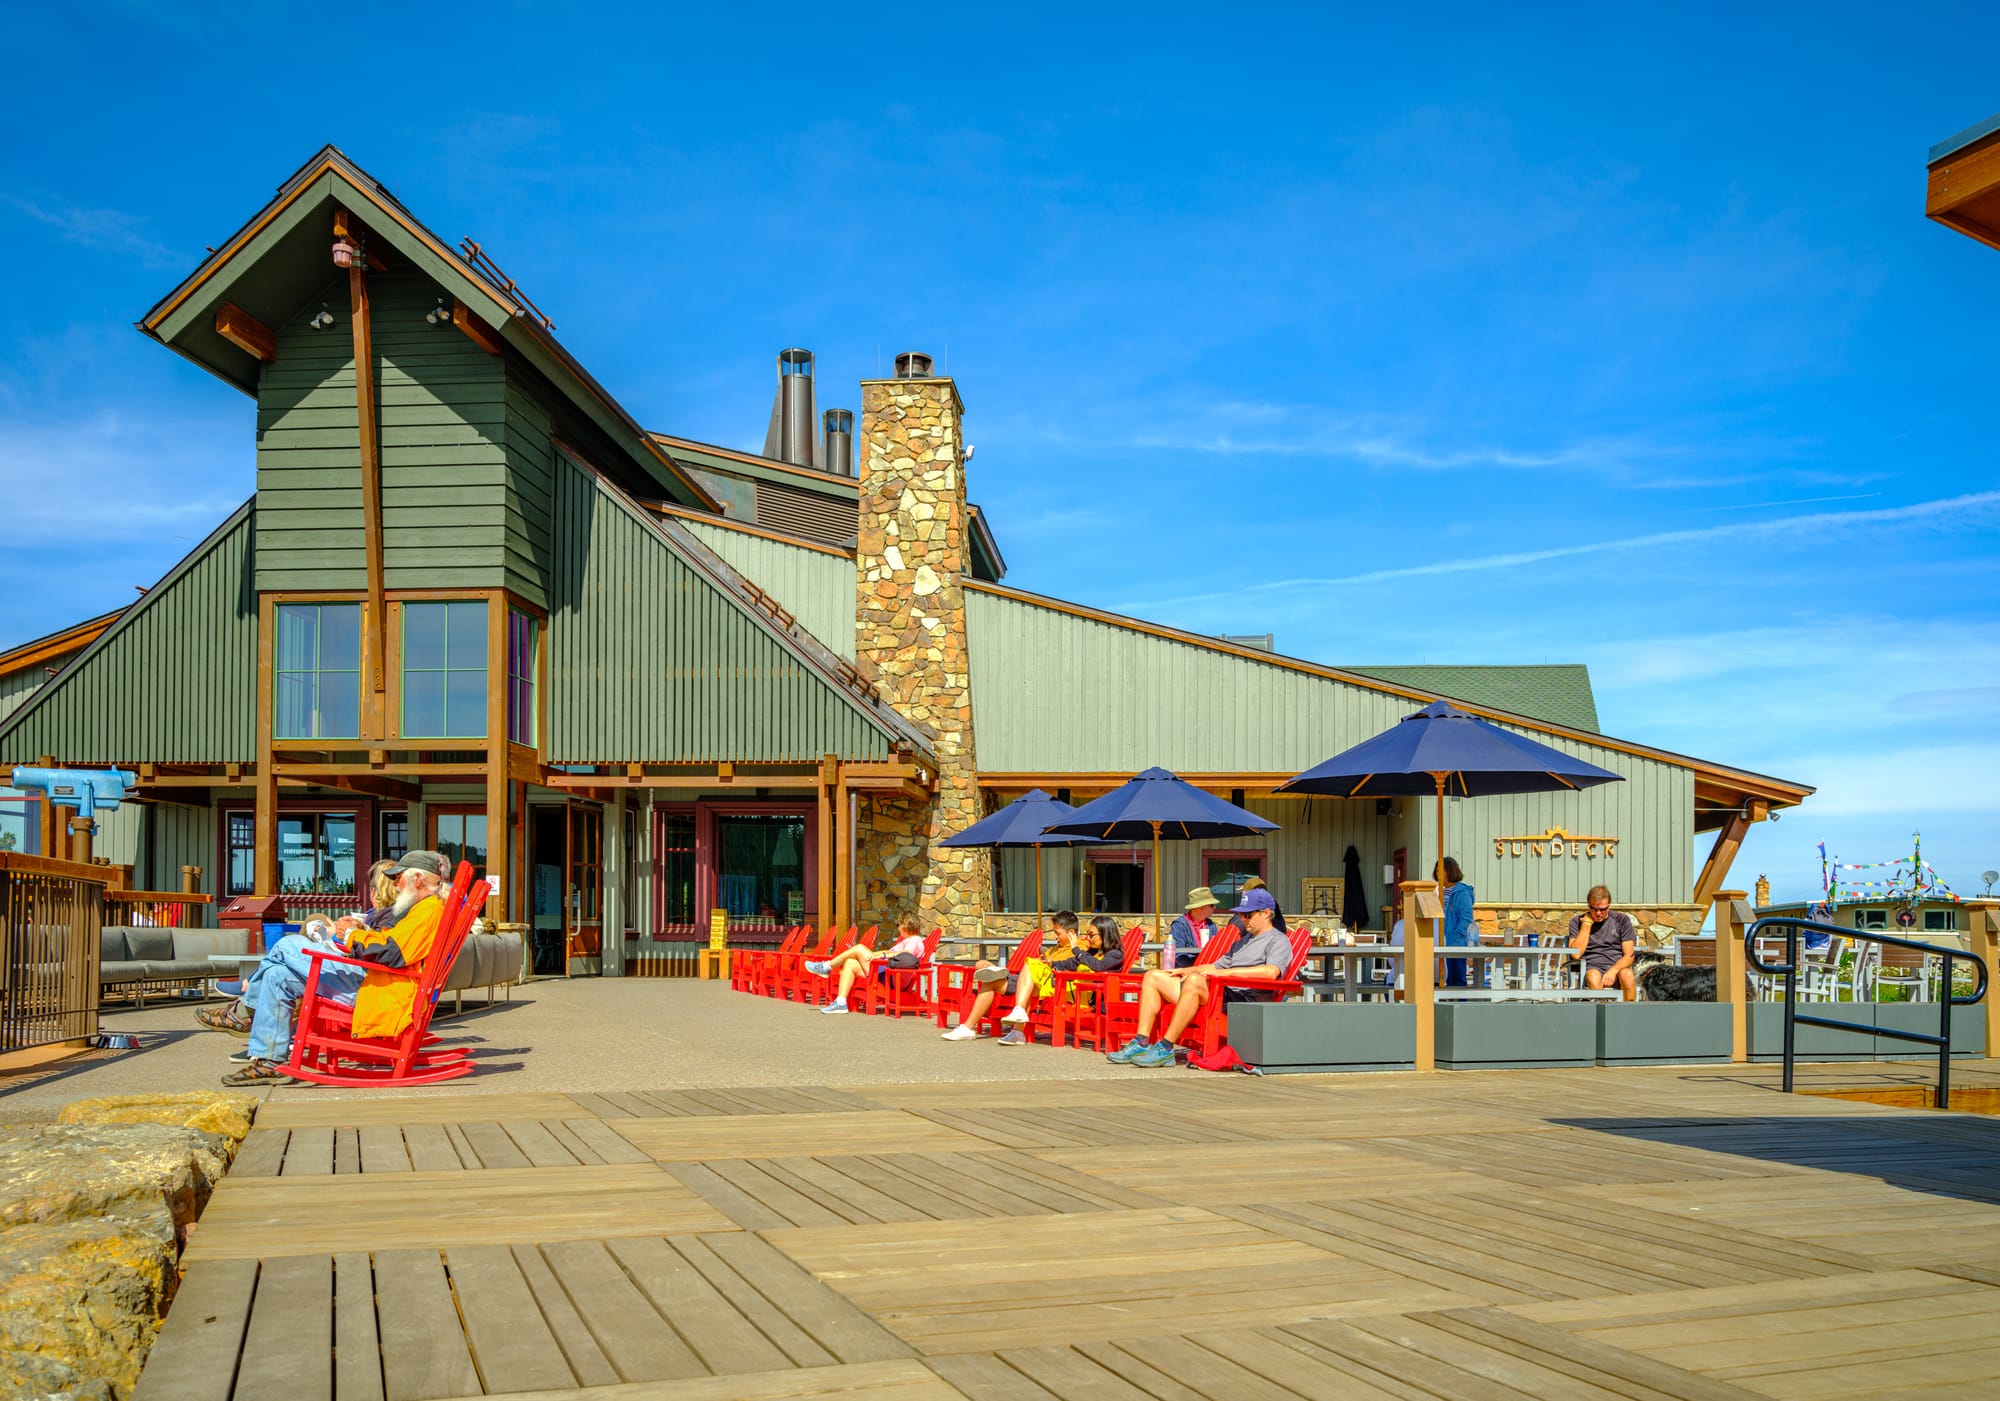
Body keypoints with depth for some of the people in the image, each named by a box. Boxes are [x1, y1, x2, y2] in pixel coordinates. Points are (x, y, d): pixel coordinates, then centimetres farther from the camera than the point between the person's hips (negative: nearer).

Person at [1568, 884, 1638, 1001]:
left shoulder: (1621, 920, 10)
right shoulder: (1577, 921, 9)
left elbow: (1629, 955, 4)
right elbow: (1576, 954, -5)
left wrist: (1613, 970, -16)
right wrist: (1587, 924, -4)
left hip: (1618, 967, 1)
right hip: (1591, 967, -1)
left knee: (1627, 975, -34)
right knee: (1593, 977, -37)